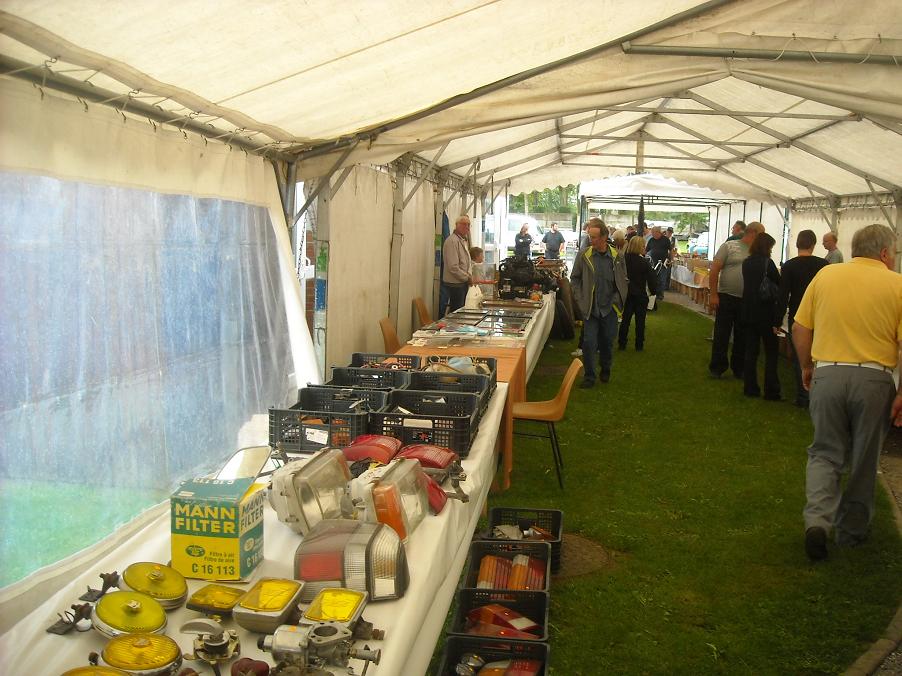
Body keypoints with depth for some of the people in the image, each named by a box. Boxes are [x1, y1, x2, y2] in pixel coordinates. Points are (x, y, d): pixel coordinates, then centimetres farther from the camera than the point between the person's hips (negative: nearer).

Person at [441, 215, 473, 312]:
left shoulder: (464, 240, 15)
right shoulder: (452, 241, -17)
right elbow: (453, 267, -23)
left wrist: (469, 277, 9)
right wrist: (467, 278, -13)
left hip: (463, 283, 10)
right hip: (455, 283, -10)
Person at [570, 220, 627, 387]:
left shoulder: (616, 257, -5)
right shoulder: (584, 256, -7)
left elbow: (623, 281, 7)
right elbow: (575, 278, 5)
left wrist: (617, 299, -2)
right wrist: (580, 298, -3)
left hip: (610, 308, 1)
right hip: (590, 308, -1)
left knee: (607, 342, 13)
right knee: (589, 342, -3)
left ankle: (606, 369, 37)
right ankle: (589, 376, 8)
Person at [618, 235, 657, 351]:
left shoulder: (624, 259, -6)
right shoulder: (644, 262, -17)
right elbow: (651, 279, -13)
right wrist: (653, 290, 3)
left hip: (627, 294, 3)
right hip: (640, 295, -3)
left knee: (625, 318, 12)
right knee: (640, 320, 7)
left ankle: (622, 343, 14)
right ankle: (639, 345, 12)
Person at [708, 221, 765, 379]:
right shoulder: (729, 246, -3)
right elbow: (714, 271, -5)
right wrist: (713, 295, -10)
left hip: (747, 301, 4)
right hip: (726, 297, -4)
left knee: (742, 336, 11)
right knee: (721, 334, 3)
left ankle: (739, 368, 24)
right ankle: (717, 367, 14)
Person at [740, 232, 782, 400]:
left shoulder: (746, 263, 6)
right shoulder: (767, 262, -12)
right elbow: (779, 284, -6)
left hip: (748, 312, 6)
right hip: (765, 312, -6)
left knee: (750, 350, 10)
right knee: (771, 351, 3)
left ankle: (750, 388, 12)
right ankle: (771, 391, 2)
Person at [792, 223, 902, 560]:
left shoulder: (825, 274, 4)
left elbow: (800, 328, 6)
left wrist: (807, 367, 20)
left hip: (827, 374, 2)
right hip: (874, 379, -1)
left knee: (825, 453, 14)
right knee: (863, 460, 15)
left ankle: (818, 519, -6)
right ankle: (851, 530, 28)